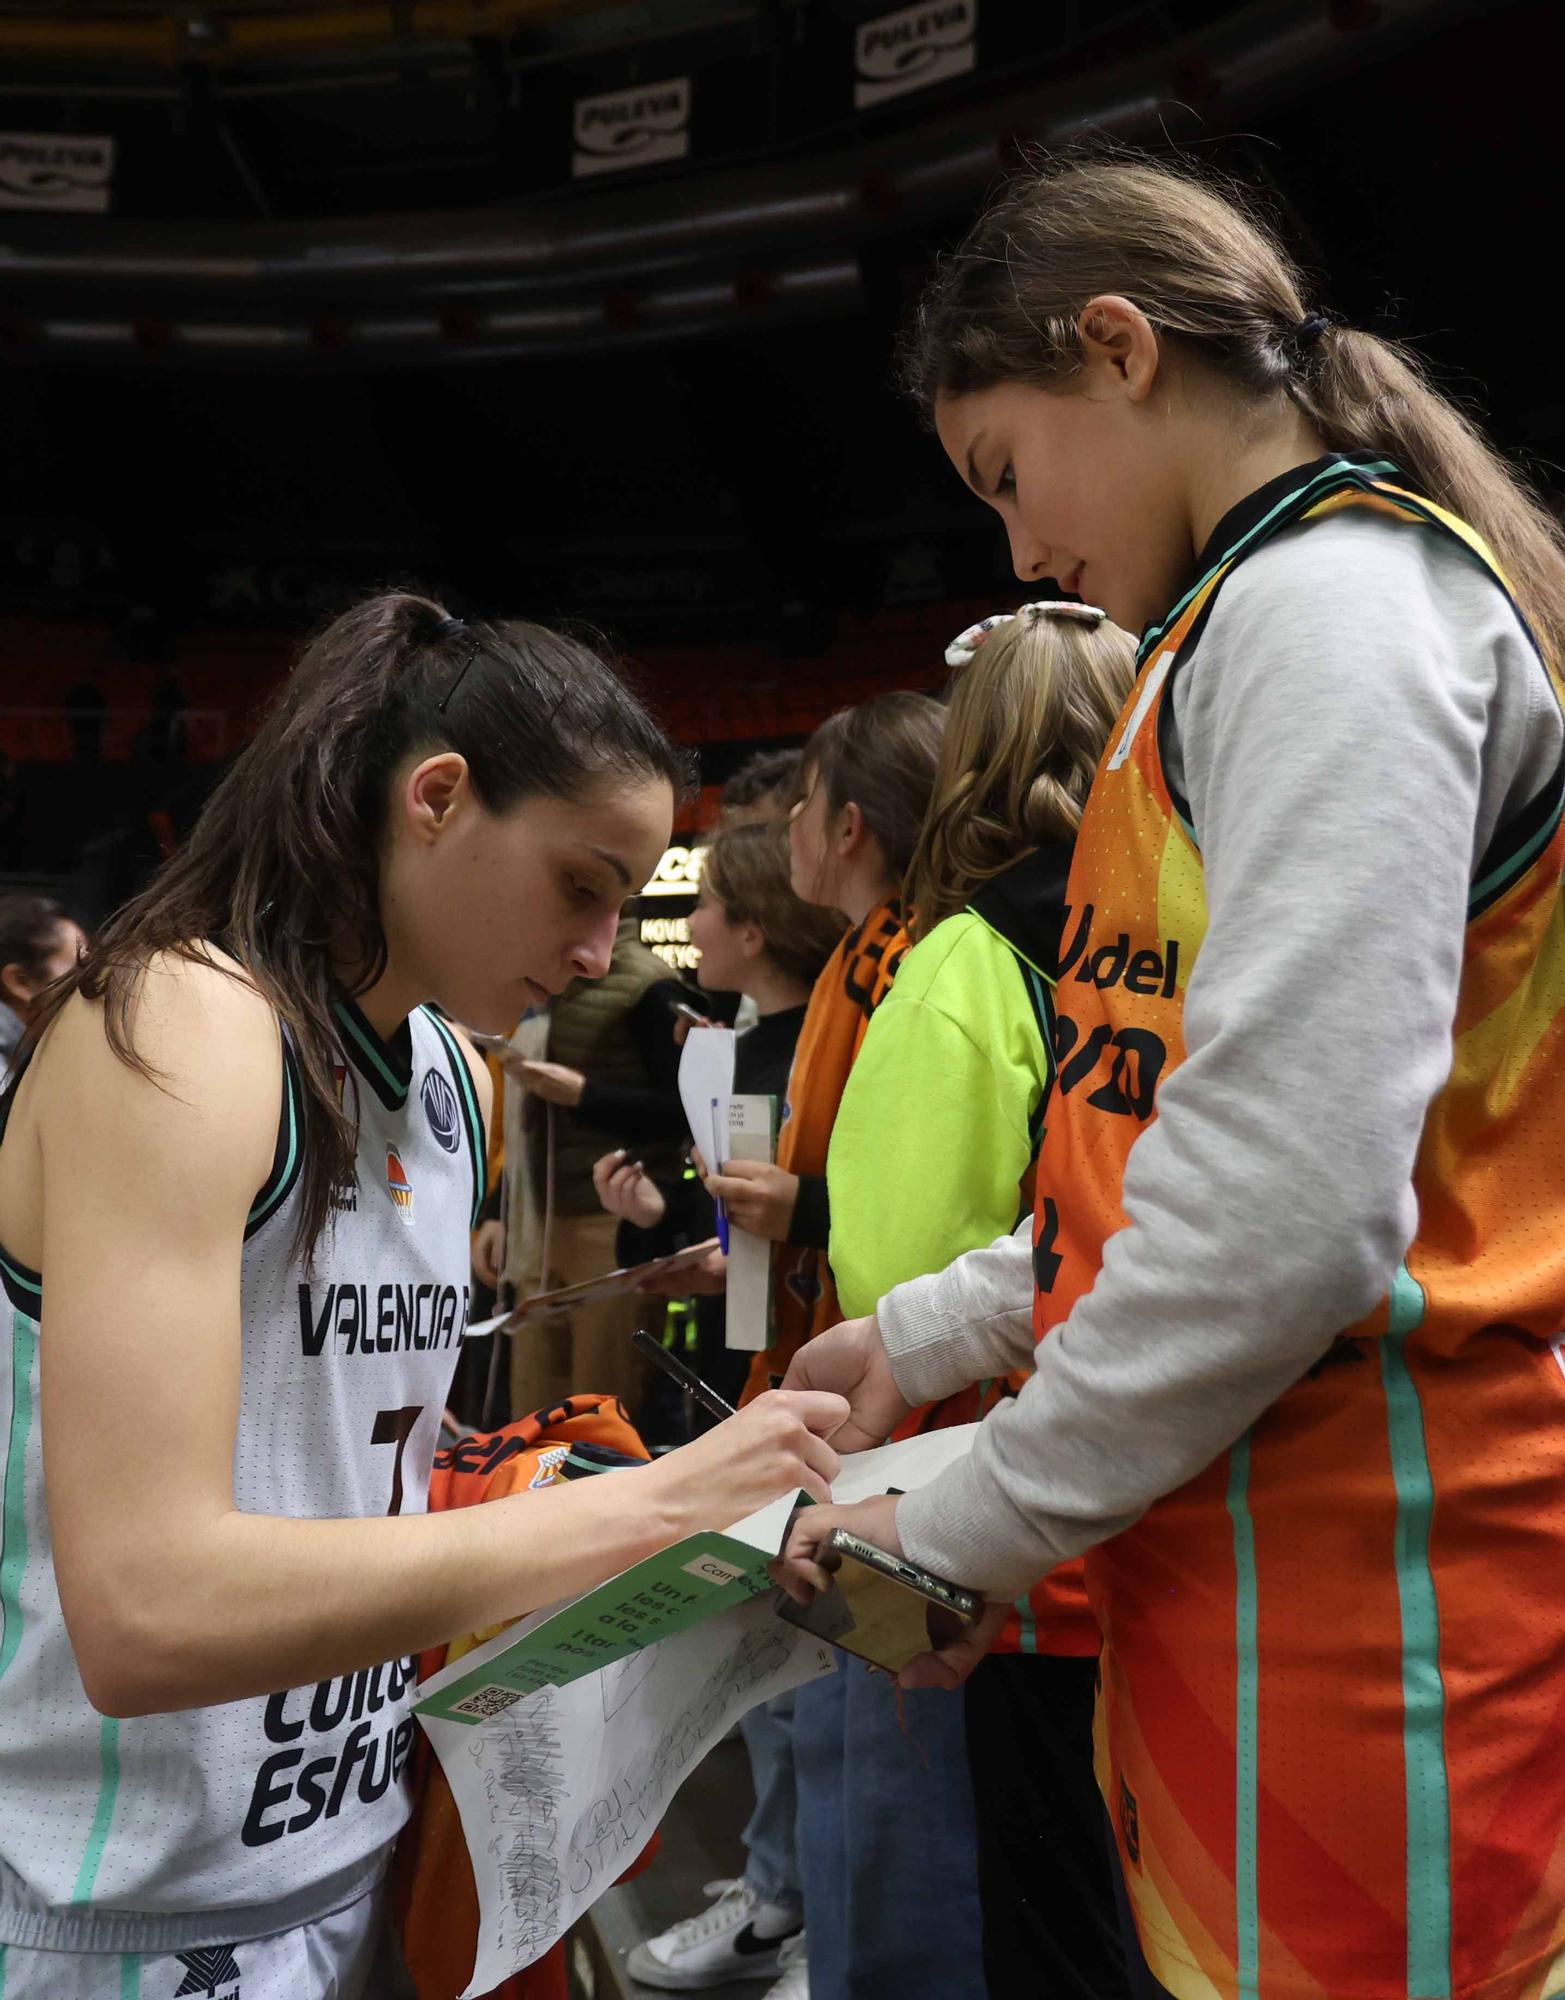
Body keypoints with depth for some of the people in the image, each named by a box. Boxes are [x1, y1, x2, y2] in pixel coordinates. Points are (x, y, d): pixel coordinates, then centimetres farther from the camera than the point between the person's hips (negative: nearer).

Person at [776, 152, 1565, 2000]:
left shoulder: (1331, 601, -13)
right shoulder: (1266, 615, 18)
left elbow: (1295, 1207, -24)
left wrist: (965, 1532, -12)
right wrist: (920, 1339, 16)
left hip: (1362, 1583, -9)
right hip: (1257, 1559, 9)